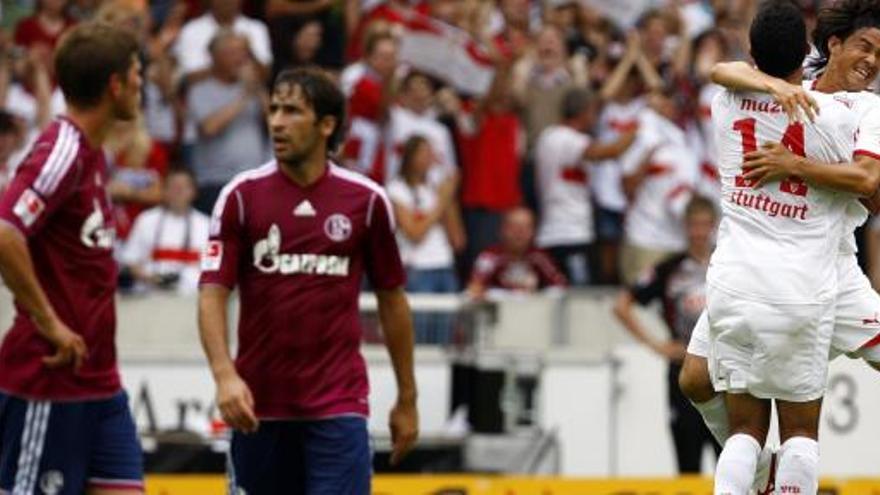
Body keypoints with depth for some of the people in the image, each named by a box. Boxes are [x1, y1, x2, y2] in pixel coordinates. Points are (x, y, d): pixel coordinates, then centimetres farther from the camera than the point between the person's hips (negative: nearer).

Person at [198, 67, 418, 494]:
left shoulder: (366, 200, 2)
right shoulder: (242, 195, -1)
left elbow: (392, 300, 11)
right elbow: (213, 293, -6)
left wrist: (407, 399, 13)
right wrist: (225, 375, -22)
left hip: (338, 406, -1)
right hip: (258, 404, 1)